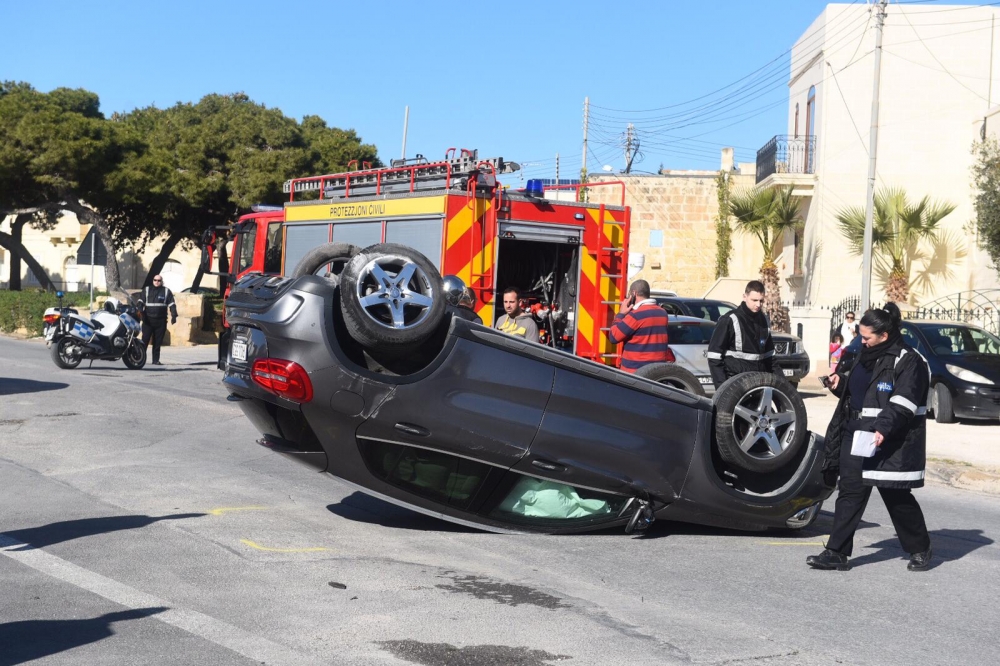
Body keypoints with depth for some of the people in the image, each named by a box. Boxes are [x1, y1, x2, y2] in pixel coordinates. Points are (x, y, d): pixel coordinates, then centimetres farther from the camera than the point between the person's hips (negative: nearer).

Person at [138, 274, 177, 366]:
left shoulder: (167, 291, 10)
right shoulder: (146, 290, 11)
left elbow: (172, 304, 5)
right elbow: (140, 302, 4)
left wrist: (174, 315, -7)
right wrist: (140, 311, -13)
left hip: (161, 321, 1)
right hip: (148, 320, -1)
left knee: (157, 342, 4)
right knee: (144, 340, -7)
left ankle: (156, 360, 8)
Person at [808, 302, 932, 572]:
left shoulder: (907, 361, -12)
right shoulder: (866, 355, 15)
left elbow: (903, 404, -21)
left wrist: (884, 428, -33)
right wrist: (840, 382, 7)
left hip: (889, 445, -8)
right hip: (855, 436, 8)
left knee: (898, 498, 3)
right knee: (849, 494, 4)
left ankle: (920, 550, 23)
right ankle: (837, 553, 6)